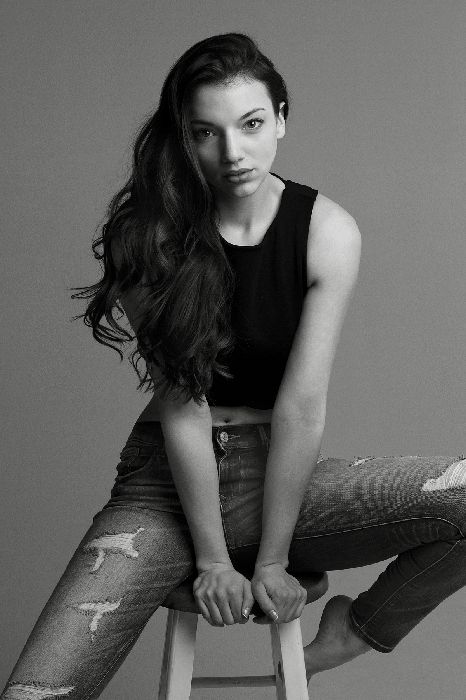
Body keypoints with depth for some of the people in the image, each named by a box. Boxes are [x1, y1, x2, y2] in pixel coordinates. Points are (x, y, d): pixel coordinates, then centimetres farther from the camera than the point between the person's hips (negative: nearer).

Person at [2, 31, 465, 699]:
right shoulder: (148, 232, -10)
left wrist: (272, 558, -13)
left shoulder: (328, 230, -9)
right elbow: (181, 404, -13)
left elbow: (302, 406, -13)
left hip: (287, 474, 2)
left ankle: (350, 636, 2)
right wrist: (212, 557, -13)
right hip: (167, 483, -1)